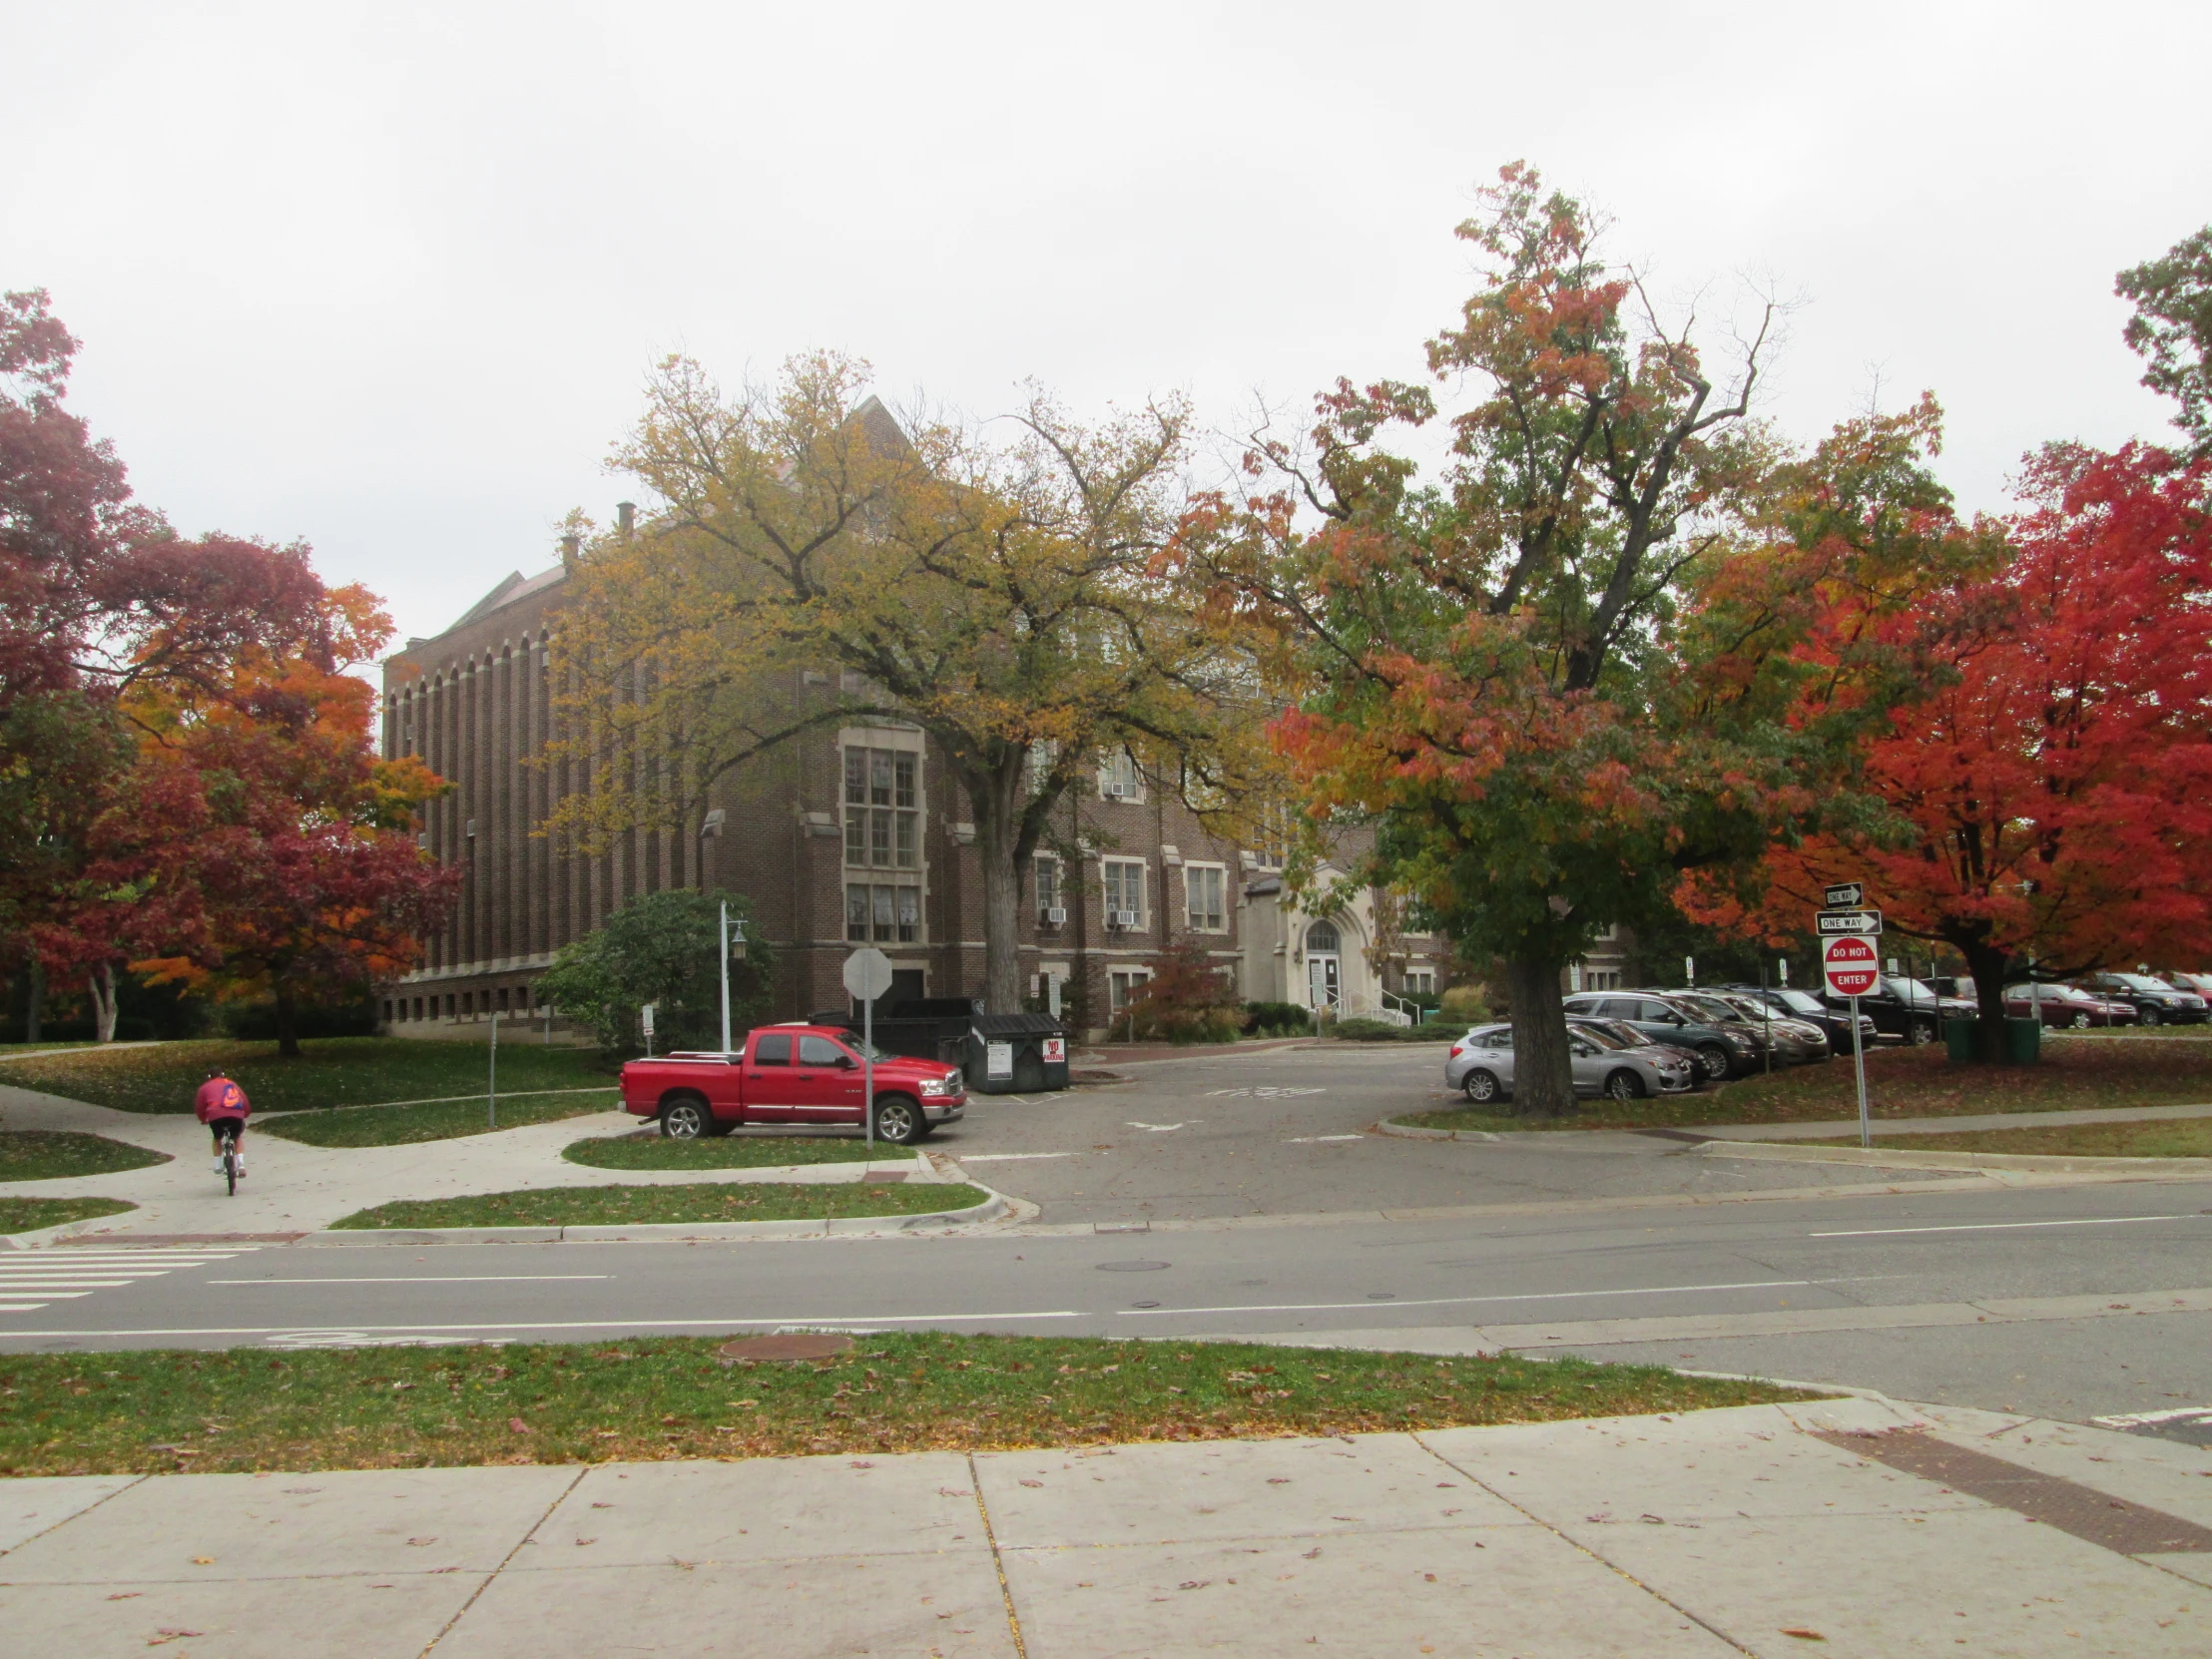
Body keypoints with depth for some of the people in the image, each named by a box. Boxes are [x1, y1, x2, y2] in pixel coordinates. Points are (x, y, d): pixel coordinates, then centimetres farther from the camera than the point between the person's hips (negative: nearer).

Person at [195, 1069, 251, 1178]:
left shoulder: (205, 1087, 26)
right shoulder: (233, 1084, 33)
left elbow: (199, 1106, 23)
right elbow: (246, 1104, 30)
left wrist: (203, 1119, 41)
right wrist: (244, 1116, 47)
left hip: (216, 1115, -1)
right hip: (236, 1115, 1)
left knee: (217, 1138, 29)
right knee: (238, 1137, 27)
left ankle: (218, 1166, 19)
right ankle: (241, 1164, 9)